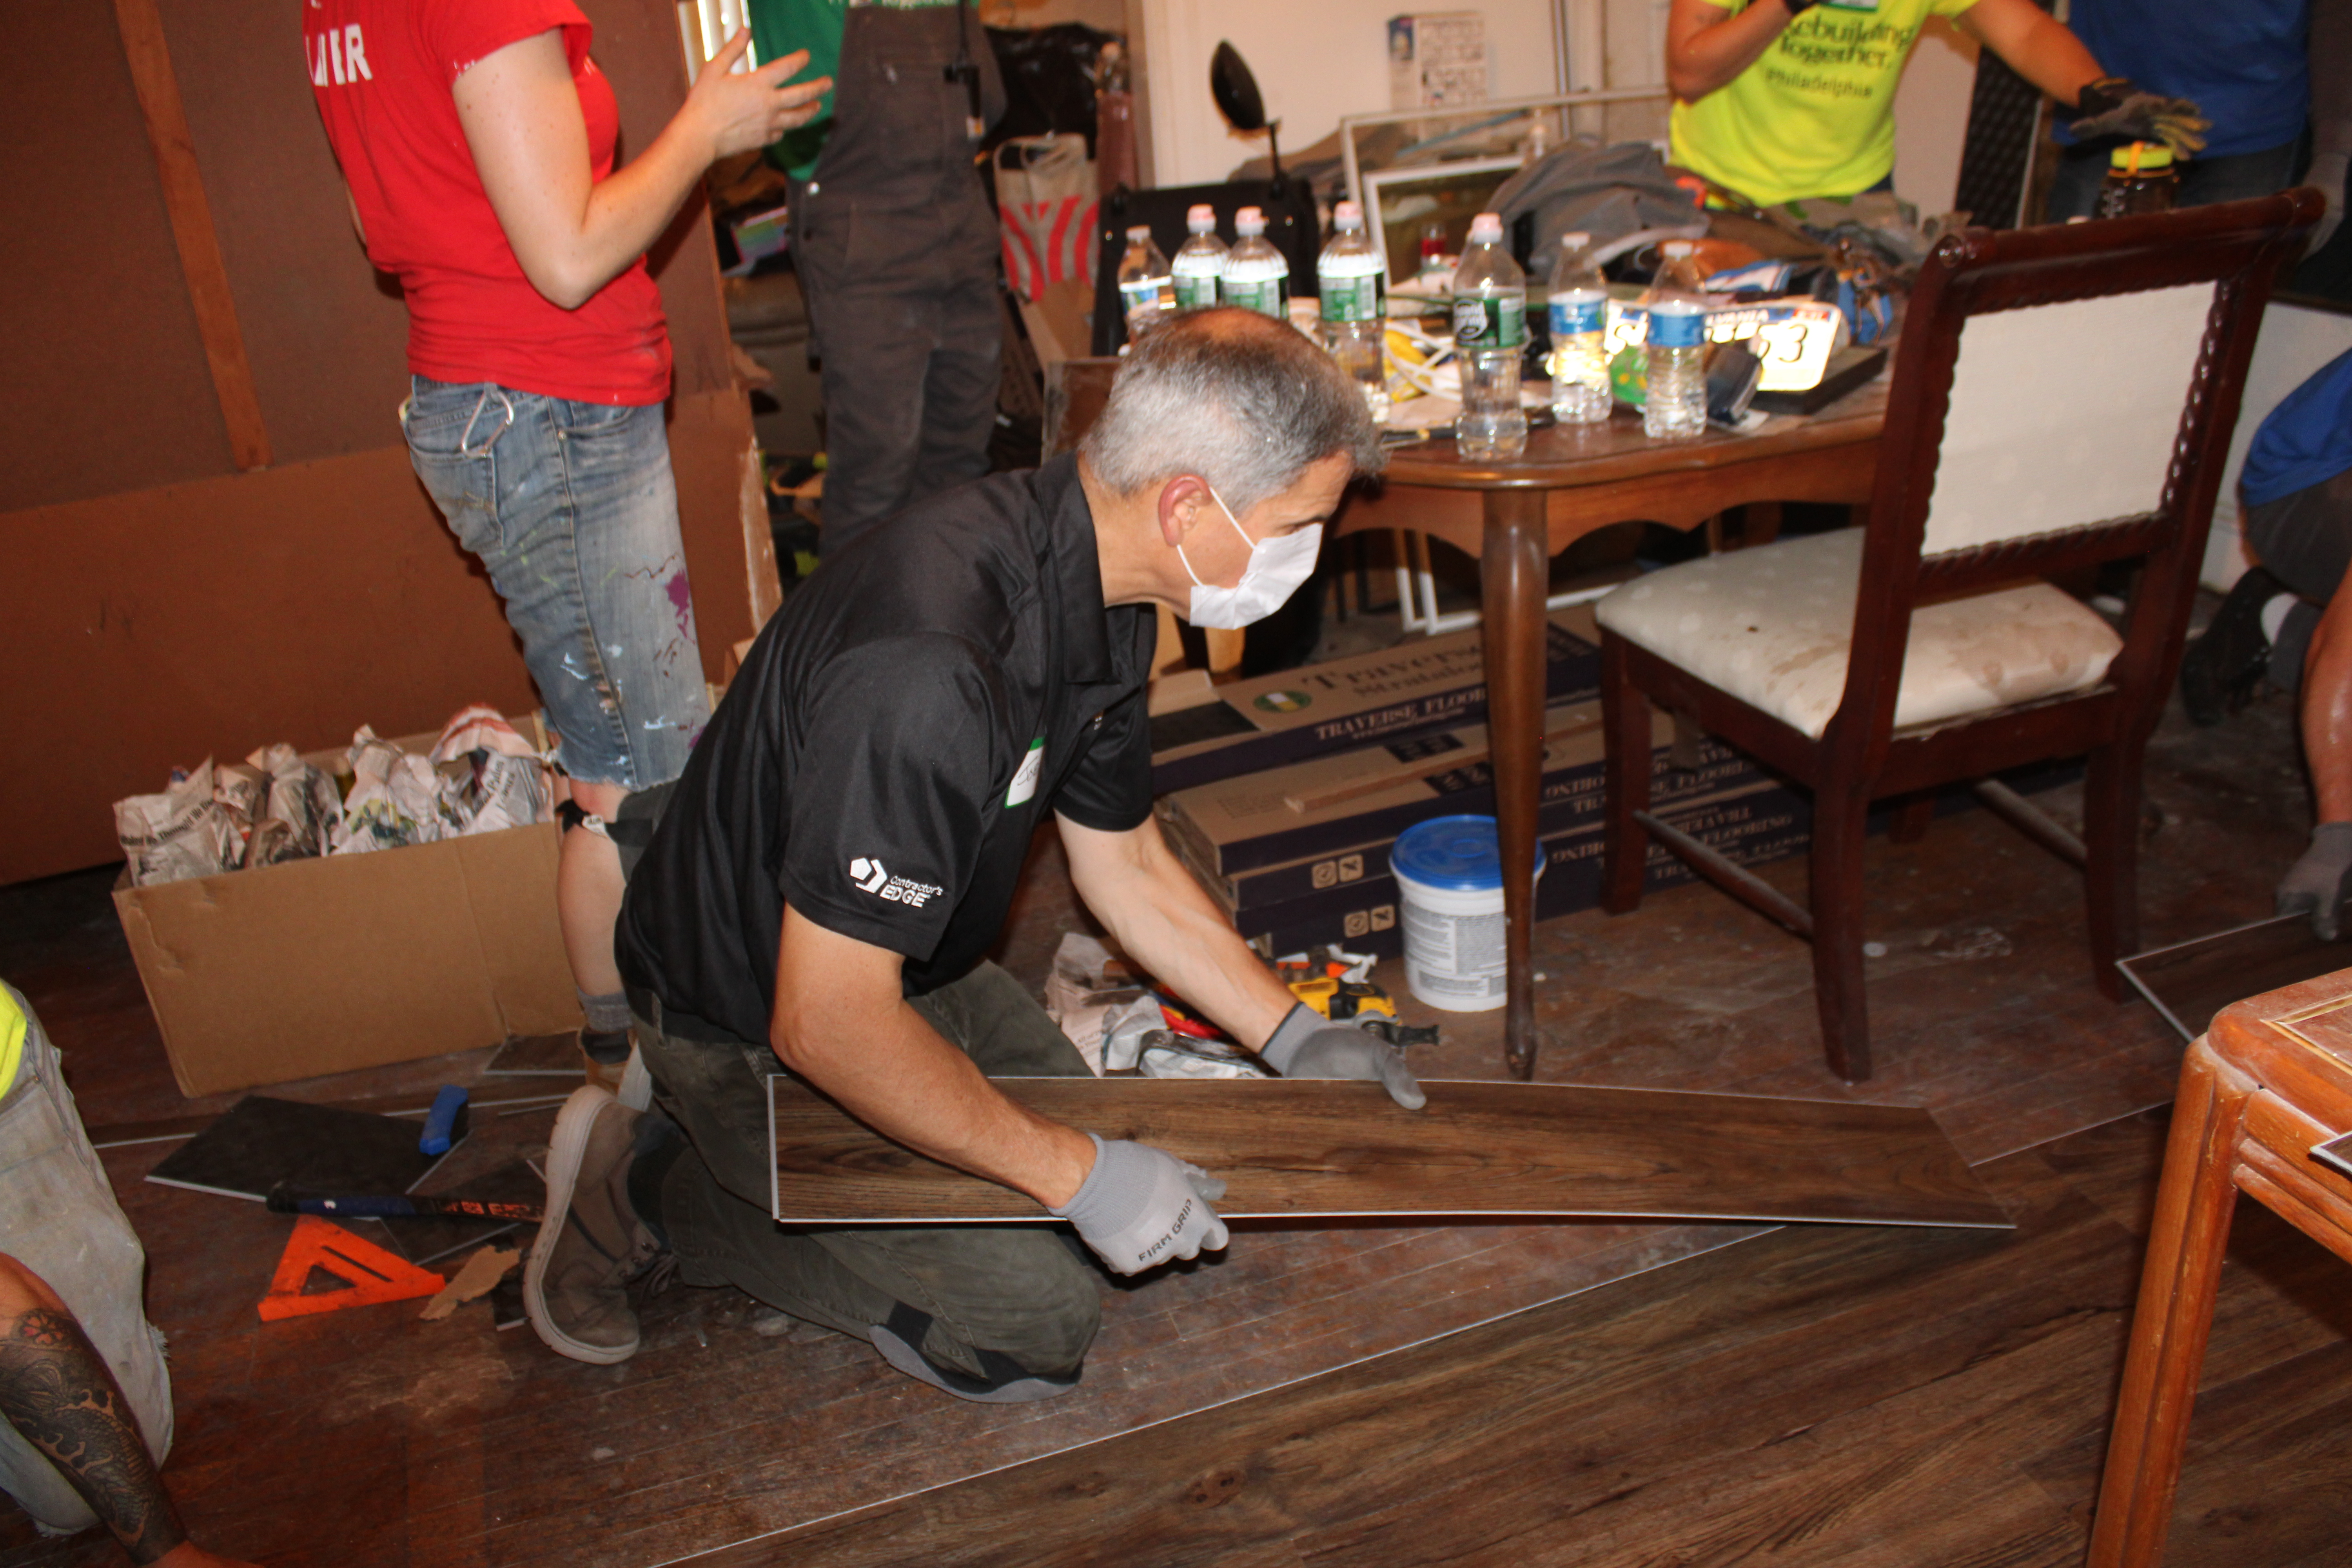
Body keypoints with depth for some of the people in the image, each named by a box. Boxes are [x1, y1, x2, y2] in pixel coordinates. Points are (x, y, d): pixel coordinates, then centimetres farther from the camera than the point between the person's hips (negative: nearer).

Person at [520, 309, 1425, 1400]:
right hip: (752, 1023, -9)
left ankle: (739, 1155, 21)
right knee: (1034, 1329, -4)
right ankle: (645, 1188, 5)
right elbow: (826, 1023, -34)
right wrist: (1077, 1174, -25)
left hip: (902, 961, 9)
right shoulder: (927, 670, -39)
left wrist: (1293, 1038, 4)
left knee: (1095, 1162, 18)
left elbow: (1125, 863, 5)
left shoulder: (1097, 589, -8)